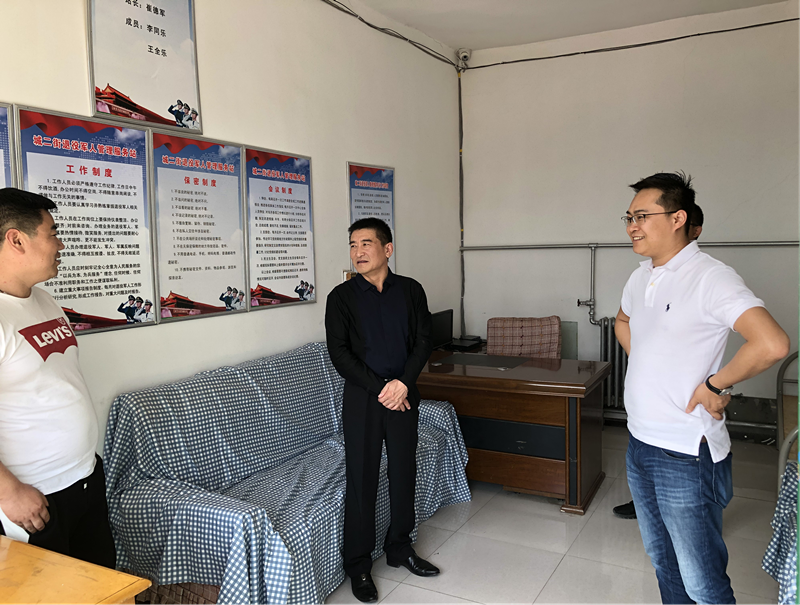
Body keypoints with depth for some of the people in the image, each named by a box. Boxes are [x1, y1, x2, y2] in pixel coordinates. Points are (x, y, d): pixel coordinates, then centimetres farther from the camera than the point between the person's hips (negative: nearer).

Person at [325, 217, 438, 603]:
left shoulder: (411, 290, 2)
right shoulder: (341, 297, -4)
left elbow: (423, 341, -1)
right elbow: (340, 354, -9)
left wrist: (402, 383, -15)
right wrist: (379, 389, -15)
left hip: (403, 393, 3)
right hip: (362, 397, -2)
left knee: (404, 472, 12)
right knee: (362, 479, 4)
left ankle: (399, 548, 33)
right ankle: (358, 564, 19)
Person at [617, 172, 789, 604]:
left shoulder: (711, 278, -18)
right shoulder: (640, 278, 7)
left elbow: (772, 344, -31)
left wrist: (715, 384, -18)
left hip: (686, 455, -8)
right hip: (639, 444, 8)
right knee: (662, 562, 24)